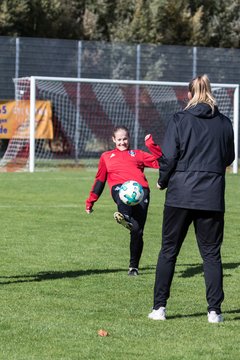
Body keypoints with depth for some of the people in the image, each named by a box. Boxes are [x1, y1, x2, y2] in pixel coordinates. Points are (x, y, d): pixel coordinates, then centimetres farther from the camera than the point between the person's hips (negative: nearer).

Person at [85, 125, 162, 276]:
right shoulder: (106, 156, 31)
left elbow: (160, 162, 18)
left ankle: (134, 266, 0)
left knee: (137, 231, -10)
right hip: (119, 187, -1)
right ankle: (125, 217, -74)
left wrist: (151, 144, 9)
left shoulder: (137, 154, 29)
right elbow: (100, 180, 34)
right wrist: (91, 201, 31)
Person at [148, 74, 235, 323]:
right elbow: (229, 158, 14)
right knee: (211, 253, 8)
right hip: (212, 197, 2)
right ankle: (214, 310, 3)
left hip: (180, 194, -2)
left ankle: (159, 307, 7)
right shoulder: (224, 123, 4)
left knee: (168, 251, 8)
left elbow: (168, 157, -9)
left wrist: (162, 181, 6)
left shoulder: (179, 120, -6)